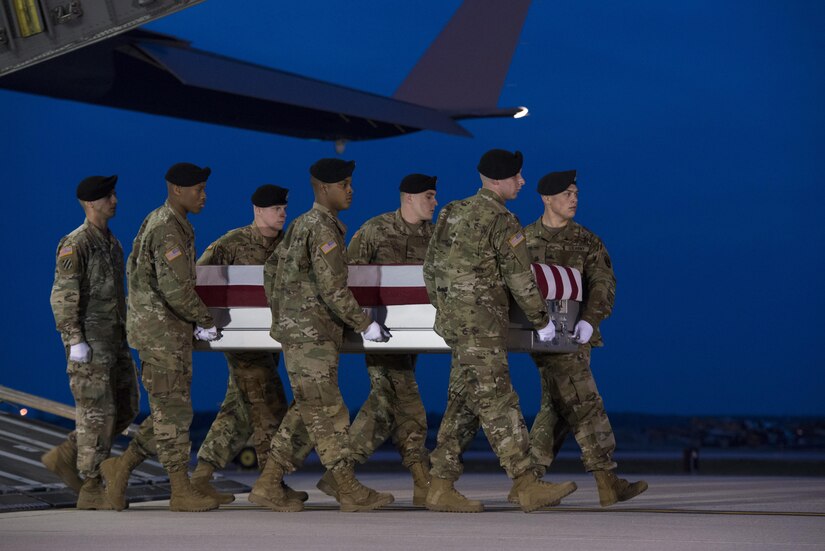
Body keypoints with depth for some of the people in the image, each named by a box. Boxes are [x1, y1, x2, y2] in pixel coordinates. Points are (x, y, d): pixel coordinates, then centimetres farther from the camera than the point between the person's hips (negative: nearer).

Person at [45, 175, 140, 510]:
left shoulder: (112, 243, 16)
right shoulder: (75, 244, -11)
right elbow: (63, 296, -16)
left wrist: (123, 337, 21)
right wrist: (75, 341, -23)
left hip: (114, 341, 9)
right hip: (88, 344, -9)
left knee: (125, 410, 7)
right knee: (97, 413, -7)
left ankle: (65, 457, 14)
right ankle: (91, 490, -1)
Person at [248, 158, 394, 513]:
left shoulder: (302, 224, 16)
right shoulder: (323, 229, -15)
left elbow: (272, 267, 24)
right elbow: (333, 288, -20)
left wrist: (282, 311, 29)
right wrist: (365, 324, -14)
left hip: (296, 329, 10)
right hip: (310, 335, -10)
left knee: (307, 411, 11)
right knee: (326, 413, -6)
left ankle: (269, 485, 10)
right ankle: (349, 491, -3)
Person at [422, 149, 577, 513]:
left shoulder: (453, 212, 14)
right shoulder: (502, 221, -11)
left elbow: (430, 267, 19)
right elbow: (520, 278, -10)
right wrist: (542, 321, 1)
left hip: (453, 319, 9)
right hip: (480, 323, -9)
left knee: (463, 405, 10)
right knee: (498, 404, -11)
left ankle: (441, 489, 8)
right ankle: (527, 486, -14)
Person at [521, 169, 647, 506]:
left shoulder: (588, 242, 9)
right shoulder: (524, 240, 3)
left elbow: (603, 283, -3)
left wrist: (589, 320, -21)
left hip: (576, 335, 5)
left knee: (556, 408, 8)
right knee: (583, 403, -13)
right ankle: (607, 482, -16)